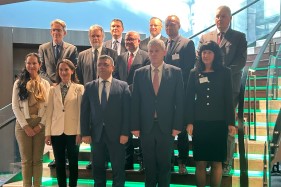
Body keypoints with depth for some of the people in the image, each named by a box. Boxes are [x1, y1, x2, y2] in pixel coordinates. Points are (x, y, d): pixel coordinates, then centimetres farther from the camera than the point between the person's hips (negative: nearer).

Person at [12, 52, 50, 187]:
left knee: (38, 159, 6)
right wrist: (25, 125, -10)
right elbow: (15, 106, -3)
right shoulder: (19, 83, 3)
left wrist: (41, 124, -8)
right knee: (26, 159, 4)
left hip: (40, 125, 1)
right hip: (23, 125, -1)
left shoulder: (45, 84, 7)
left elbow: (48, 106, 3)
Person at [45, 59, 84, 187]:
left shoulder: (79, 88, 1)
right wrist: (47, 133, 1)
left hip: (72, 131, -2)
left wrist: (79, 132, -8)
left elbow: (81, 111, -3)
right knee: (59, 163, 8)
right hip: (56, 132, 2)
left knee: (73, 162, 5)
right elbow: (49, 112, 6)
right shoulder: (53, 89, 9)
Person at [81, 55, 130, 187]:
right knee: (98, 168, 12)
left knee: (118, 169, 5)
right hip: (96, 134, 2)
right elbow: (84, 112, 5)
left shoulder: (123, 86, 1)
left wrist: (125, 133, -9)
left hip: (116, 134, -2)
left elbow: (127, 111, -3)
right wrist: (85, 133, -2)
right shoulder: (89, 87, 7)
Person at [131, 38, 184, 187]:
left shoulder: (175, 72, 1)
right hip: (146, 127, 1)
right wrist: (135, 126, -3)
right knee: (149, 165, 10)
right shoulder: (139, 73, 5)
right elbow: (135, 102, 3)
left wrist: (177, 126, -6)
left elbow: (179, 101, -1)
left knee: (164, 164, 7)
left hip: (166, 127, -1)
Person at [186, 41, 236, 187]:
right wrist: (189, 122, -4)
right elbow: (189, 99, 4)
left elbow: (228, 99, 2)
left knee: (217, 162, 5)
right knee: (200, 162, 2)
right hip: (199, 122, 1)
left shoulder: (224, 73, 4)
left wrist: (231, 122, -3)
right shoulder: (194, 73, 6)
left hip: (218, 122, -1)